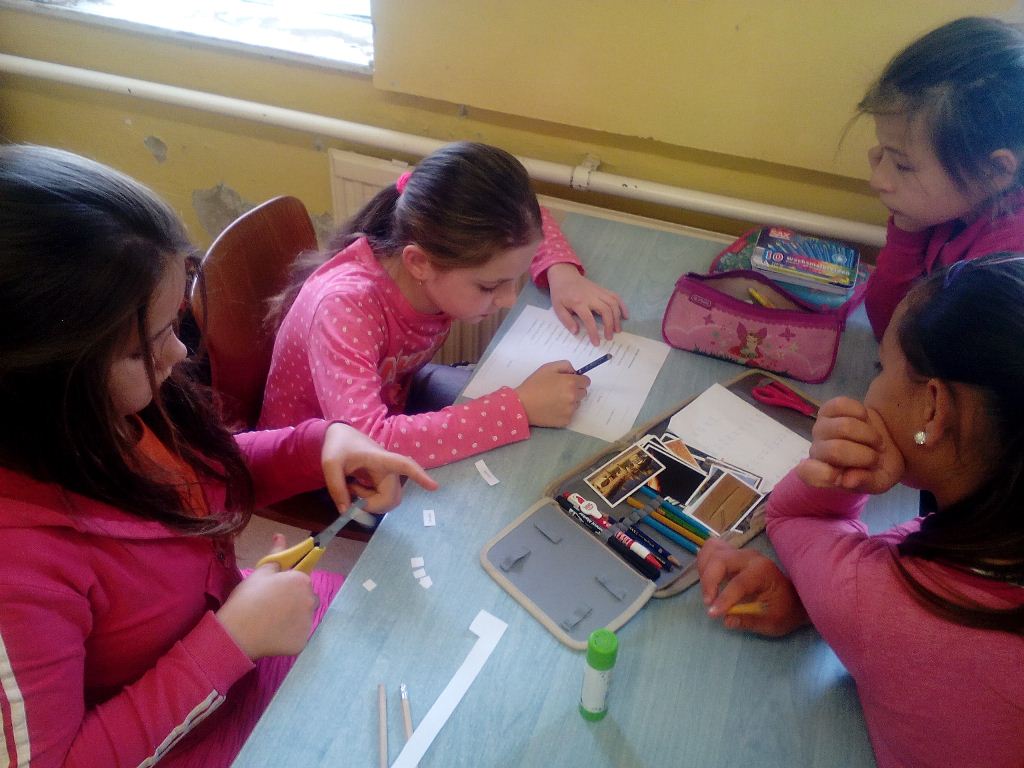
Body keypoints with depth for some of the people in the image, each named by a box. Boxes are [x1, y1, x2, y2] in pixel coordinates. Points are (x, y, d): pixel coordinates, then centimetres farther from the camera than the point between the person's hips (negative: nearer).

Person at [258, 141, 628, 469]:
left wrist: (562, 274, -19)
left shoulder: (444, 242, -19)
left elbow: (523, 220, 1)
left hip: (393, 410, 6)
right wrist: (519, 408, -46)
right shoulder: (344, 309, -38)